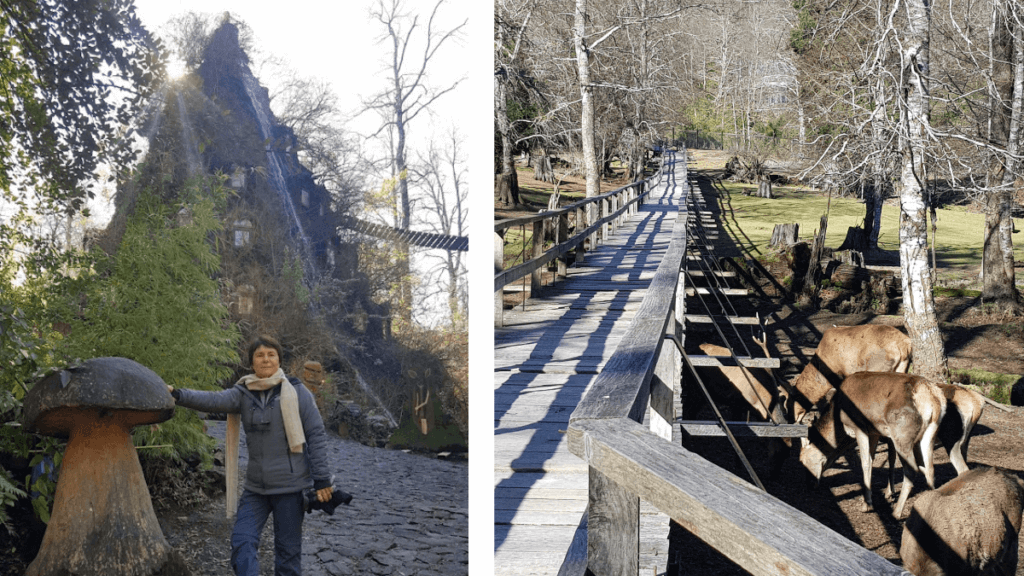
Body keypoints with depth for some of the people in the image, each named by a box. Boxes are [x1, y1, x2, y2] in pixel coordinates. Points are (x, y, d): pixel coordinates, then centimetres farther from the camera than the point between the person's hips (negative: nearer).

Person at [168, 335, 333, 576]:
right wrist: (178, 395, -35)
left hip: (290, 485, -3)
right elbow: (214, 400, -17)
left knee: (288, 549, 5)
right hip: (255, 487, 3)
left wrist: (321, 479, -8)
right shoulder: (243, 393, 1)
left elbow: (316, 435, -4)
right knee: (242, 542, -4)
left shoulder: (297, 392, -5)